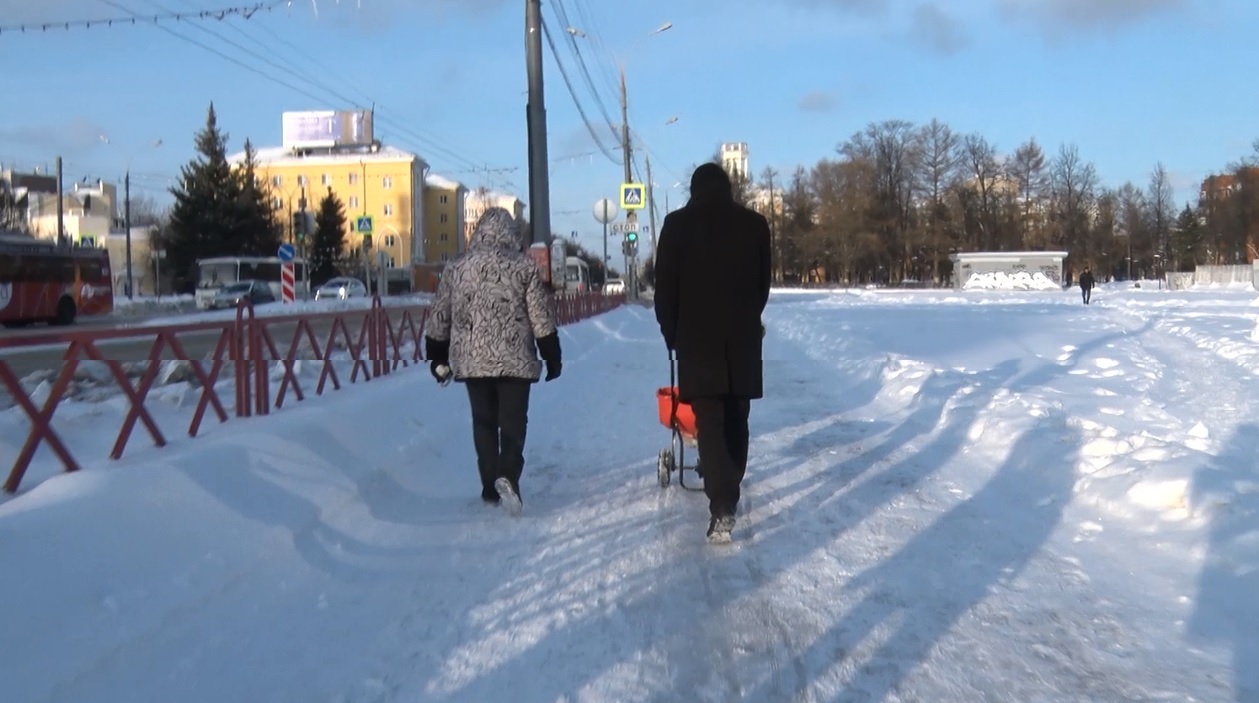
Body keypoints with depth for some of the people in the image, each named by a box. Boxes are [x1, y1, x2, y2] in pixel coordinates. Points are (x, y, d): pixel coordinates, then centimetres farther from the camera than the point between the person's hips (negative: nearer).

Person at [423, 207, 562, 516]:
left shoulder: (456, 268, 5)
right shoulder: (524, 267, -3)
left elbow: (439, 319, 10)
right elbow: (542, 319, -2)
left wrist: (438, 358, 21)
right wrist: (552, 357, 6)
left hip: (472, 360, 3)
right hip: (515, 361, -2)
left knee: (484, 423, 13)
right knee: (513, 423, 2)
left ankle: (490, 488, 15)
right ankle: (508, 476, -20)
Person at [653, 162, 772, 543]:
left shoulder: (678, 224, -2)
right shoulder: (755, 223, 6)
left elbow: (664, 287, -2)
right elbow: (763, 284, 9)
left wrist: (672, 334, 10)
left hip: (697, 339, -3)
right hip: (743, 338, 3)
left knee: (709, 422, -3)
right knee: (736, 420, 15)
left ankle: (722, 507, -14)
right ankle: (730, 494, 25)